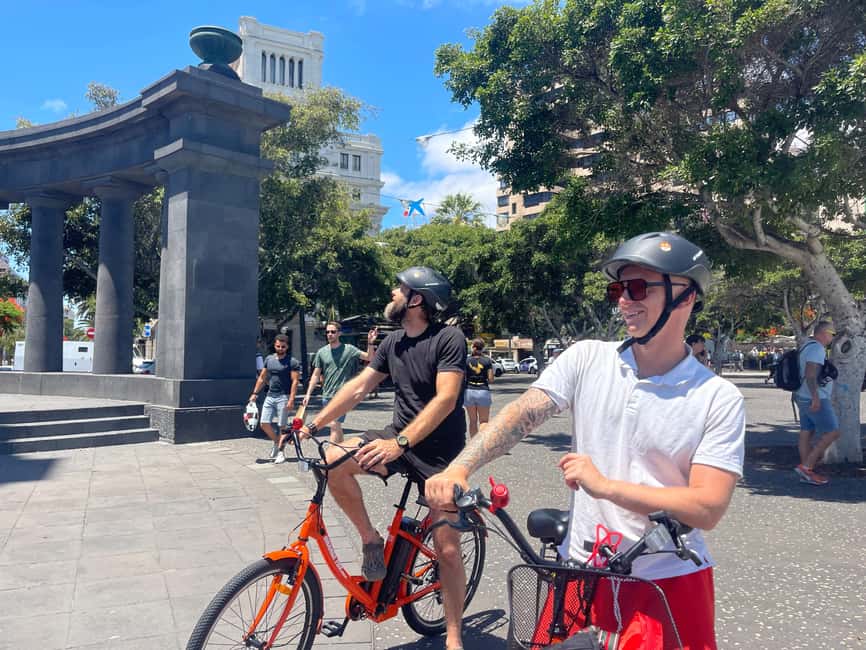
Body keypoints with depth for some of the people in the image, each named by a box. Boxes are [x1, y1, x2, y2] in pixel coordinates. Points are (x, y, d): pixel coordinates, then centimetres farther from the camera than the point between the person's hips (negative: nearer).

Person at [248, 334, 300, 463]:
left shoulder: (292, 362, -5)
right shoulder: (269, 359, 12)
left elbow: (295, 381, -11)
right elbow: (262, 378, 17)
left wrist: (291, 399, -19)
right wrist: (255, 393, 11)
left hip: (283, 397, -5)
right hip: (270, 396, 5)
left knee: (282, 426, -1)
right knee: (264, 424, 2)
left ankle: (280, 452, 10)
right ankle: (276, 442, 26)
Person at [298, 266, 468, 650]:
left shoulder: (449, 339, -16)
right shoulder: (393, 342, 5)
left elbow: (445, 399, -26)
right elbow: (358, 387, 5)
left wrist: (399, 442, -36)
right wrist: (313, 424, -1)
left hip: (439, 452, -5)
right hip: (399, 440, 6)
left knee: (447, 548, -2)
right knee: (334, 461, -19)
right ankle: (370, 539, 1)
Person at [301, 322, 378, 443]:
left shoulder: (348, 349, -3)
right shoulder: (321, 352, 7)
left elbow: (369, 357, -9)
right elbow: (316, 375, 9)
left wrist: (370, 343, -27)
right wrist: (308, 394, 3)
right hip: (326, 396, 5)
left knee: (334, 425, -14)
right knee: (337, 426, 14)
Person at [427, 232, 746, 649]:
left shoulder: (719, 398, -10)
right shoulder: (586, 358, -4)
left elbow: (708, 508, -16)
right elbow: (521, 413, -13)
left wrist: (604, 485, -23)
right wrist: (459, 468, -27)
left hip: (670, 582, -2)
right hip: (580, 571, 2)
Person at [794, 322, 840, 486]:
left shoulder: (807, 346, 16)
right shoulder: (816, 348, -16)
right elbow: (810, 374, -26)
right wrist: (815, 397, -30)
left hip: (804, 398, 10)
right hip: (815, 399, -10)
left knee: (806, 433, 11)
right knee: (832, 433, -6)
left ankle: (807, 472, 16)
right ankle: (806, 466, -7)